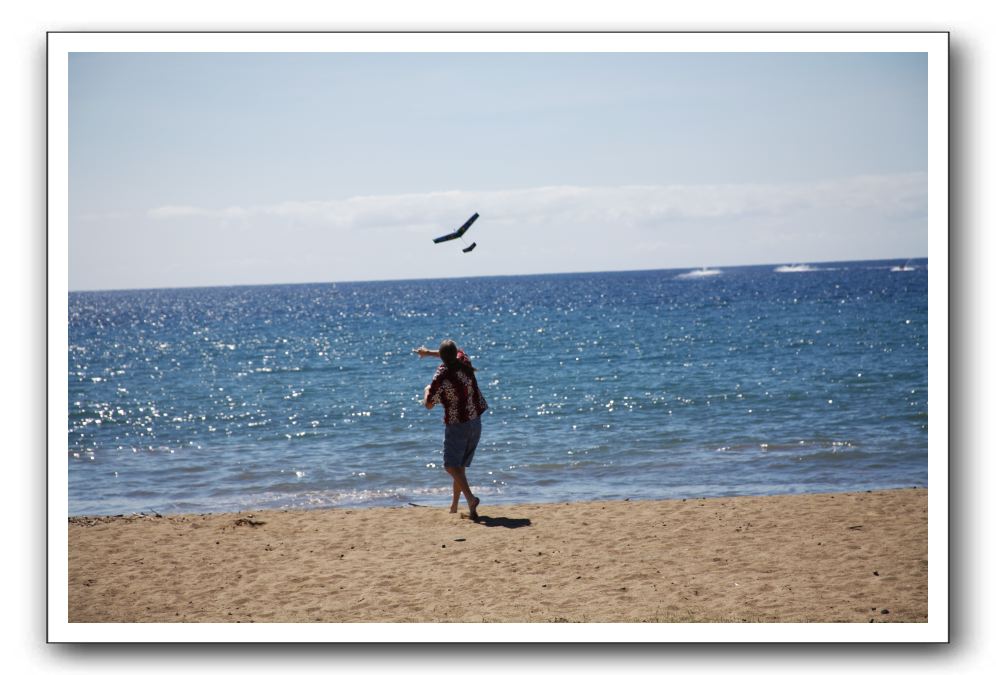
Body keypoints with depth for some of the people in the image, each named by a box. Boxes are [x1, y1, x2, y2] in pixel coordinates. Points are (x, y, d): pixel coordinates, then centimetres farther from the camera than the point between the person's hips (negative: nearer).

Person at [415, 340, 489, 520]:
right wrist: (428, 352, 35)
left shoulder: (441, 378, -19)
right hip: (475, 422, 7)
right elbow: (454, 355, 24)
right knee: (460, 465, 16)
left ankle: (470, 498, -31)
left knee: (451, 466, -9)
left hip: (456, 425, -7)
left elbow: (428, 404, -7)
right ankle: (454, 505, 20)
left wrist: (427, 390, 14)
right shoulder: (464, 362, -2)